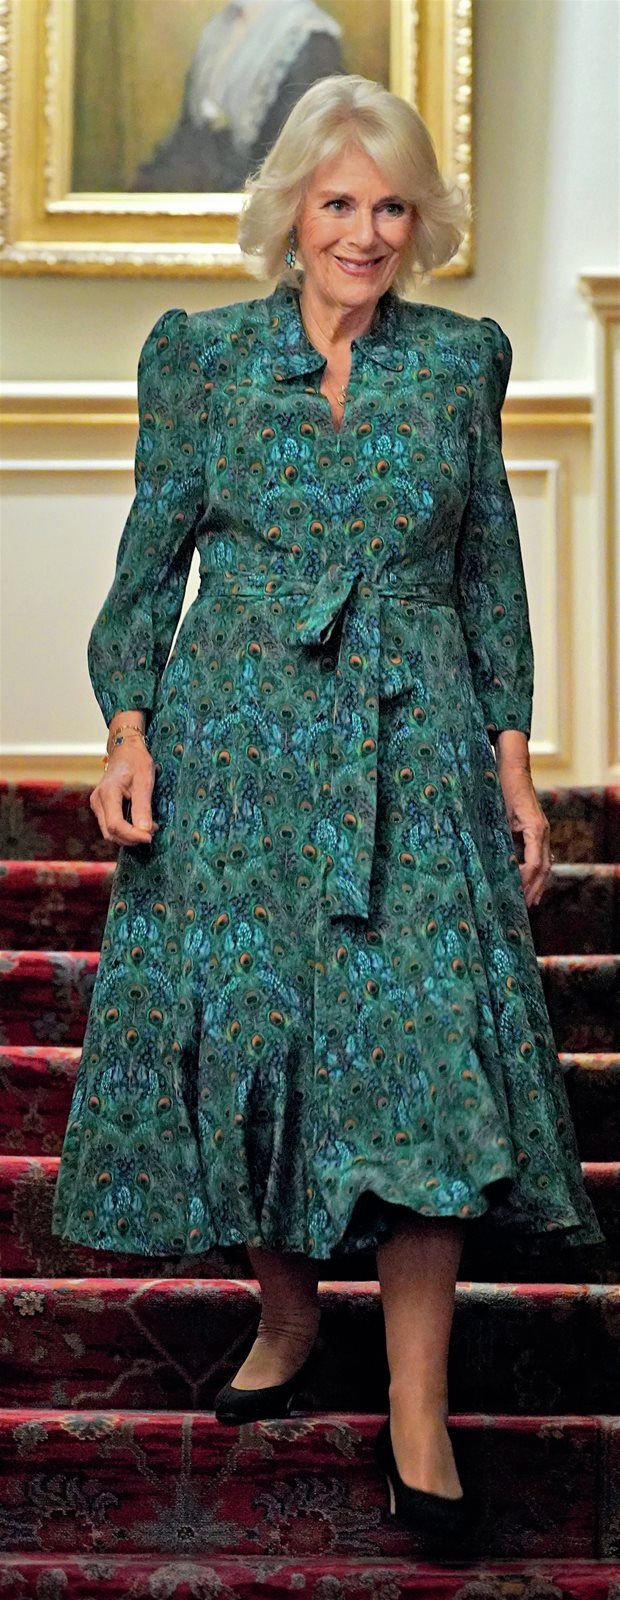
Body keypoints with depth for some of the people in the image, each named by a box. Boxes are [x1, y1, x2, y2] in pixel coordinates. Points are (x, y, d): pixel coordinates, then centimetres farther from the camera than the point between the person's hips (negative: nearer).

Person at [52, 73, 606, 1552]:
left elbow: (492, 570, 11)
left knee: (425, 1043, -8)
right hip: (234, 746, 0)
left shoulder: (460, 360, 9)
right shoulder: (205, 355, 6)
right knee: (246, 1027, 2)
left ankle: (418, 1413, -1)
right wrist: (129, 726, -6)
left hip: (412, 750, 0)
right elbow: (151, 559, 6)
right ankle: (288, 1317, 26)